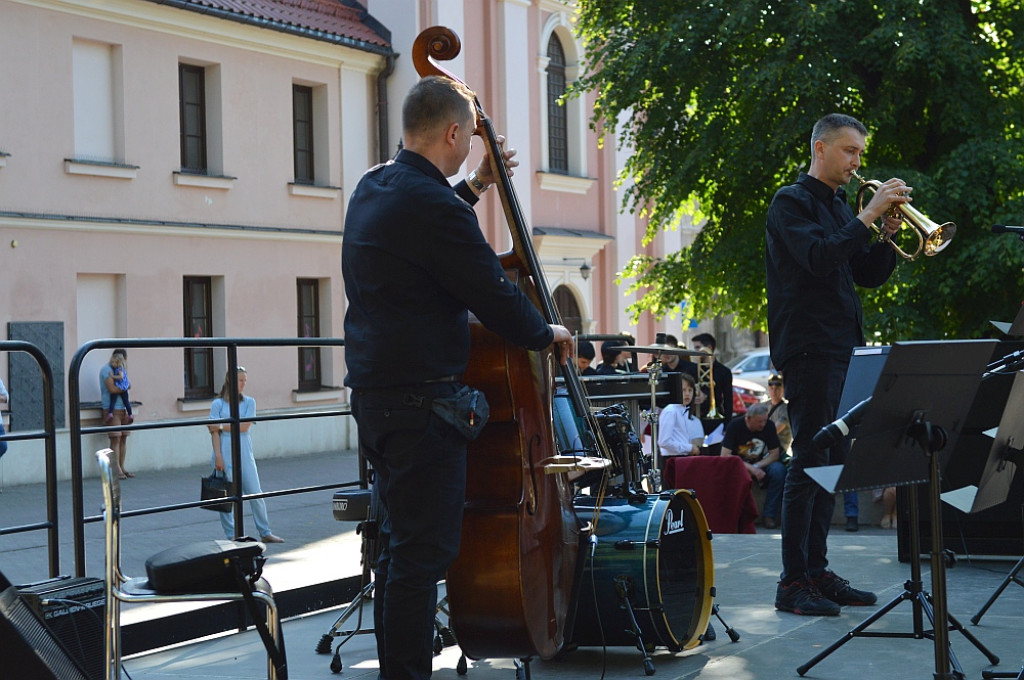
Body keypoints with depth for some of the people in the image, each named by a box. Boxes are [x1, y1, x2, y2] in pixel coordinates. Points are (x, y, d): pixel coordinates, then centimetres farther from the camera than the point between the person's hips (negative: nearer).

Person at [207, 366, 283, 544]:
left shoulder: (249, 402, 8)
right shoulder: (218, 404, 1)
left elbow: (245, 426, -6)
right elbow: (214, 433, -4)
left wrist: (222, 426, -9)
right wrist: (218, 457, -12)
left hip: (244, 454, 2)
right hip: (225, 454, -2)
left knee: (256, 494, 3)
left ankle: (265, 533, 11)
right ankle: (231, 535, 10)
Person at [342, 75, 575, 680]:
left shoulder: (374, 188, 10)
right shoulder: (433, 206, -20)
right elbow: (495, 297, -15)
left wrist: (475, 187, 31)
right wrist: (548, 333, 3)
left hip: (377, 395, 10)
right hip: (420, 401, -10)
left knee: (401, 541, 18)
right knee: (423, 551, -6)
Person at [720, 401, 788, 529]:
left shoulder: (769, 426, -7)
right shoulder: (734, 426, -15)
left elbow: (774, 454, -5)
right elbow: (725, 455, -21)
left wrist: (756, 467, -23)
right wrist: (750, 468, -31)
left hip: (760, 465, 3)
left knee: (778, 469, -29)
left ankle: (769, 515, -23)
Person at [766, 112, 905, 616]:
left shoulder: (839, 207, 20)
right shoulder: (792, 202, -5)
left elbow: (869, 275, 17)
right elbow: (819, 258, -21)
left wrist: (890, 237, 1)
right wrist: (868, 216, -19)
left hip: (842, 349, 9)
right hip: (809, 347, -9)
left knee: (832, 461, 9)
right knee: (810, 462, -10)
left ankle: (816, 570, 15)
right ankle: (792, 584, -8)